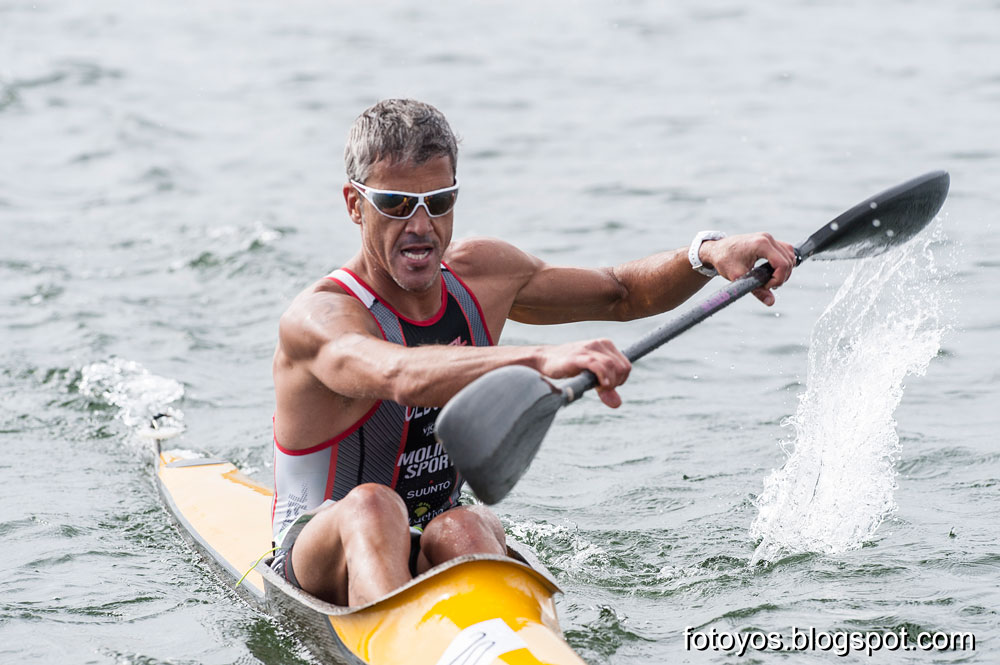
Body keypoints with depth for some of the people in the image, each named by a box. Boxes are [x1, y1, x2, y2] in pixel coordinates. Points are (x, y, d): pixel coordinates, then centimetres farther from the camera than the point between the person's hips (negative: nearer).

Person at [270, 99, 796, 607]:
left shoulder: (478, 274, -1)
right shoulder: (318, 318, -23)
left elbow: (622, 294, 12)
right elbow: (399, 375, -46)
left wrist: (708, 254, -8)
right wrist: (540, 359, -61)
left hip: (437, 555, 5)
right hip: (322, 555, -5)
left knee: (461, 529, -31)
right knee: (371, 506, -37)